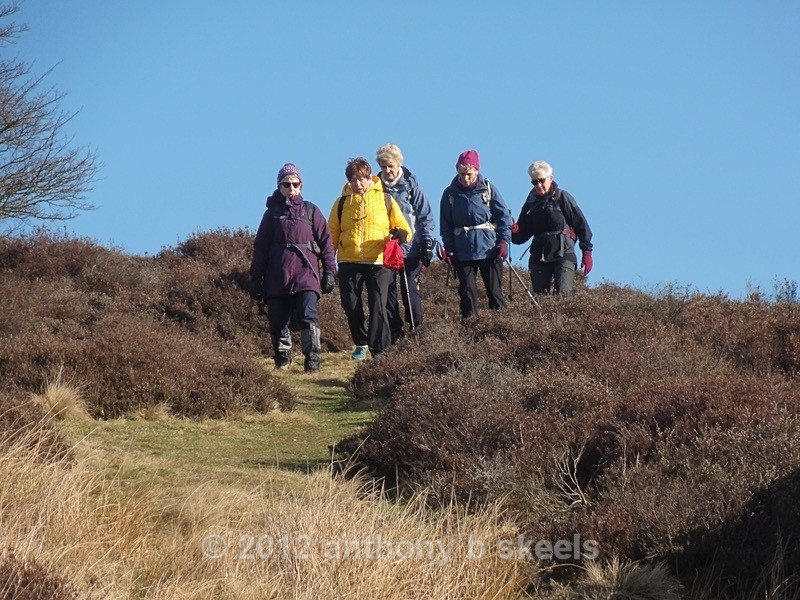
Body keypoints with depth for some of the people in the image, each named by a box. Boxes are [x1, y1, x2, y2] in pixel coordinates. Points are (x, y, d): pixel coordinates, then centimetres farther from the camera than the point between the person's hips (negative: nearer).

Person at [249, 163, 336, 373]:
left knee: (308, 316, -16)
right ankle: (283, 357, 22)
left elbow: (325, 241, 11)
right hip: (277, 276, 2)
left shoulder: (311, 211, 11)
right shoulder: (272, 213, 13)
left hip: (306, 273, -2)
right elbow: (260, 247, 13)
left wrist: (329, 271, 4)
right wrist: (256, 278, 9)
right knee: (277, 321, 3)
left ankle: (312, 359, -12)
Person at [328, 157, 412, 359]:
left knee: (378, 306, -8)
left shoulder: (385, 200, 8)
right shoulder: (342, 203, 12)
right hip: (349, 262, 2)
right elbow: (332, 235, 15)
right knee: (350, 305, 0)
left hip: (378, 262, -2)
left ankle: (379, 350, -3)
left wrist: (400, 233, -14)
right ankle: (361, 343, 20)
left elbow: (405, 230, 9)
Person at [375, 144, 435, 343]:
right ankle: (394, 334, 6)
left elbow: (425, 216, 3)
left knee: (410, 290, -5)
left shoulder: (411, 186, 1)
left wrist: (427, 244, -5)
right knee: (388, 291, 0)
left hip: (410, 248, -2)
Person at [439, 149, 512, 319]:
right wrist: (448, 247, 0)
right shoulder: (450, 193, 4)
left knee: (494, 290, 2)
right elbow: (446, 223, 8)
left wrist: (504, 240, -6)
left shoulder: (489, 189, 1)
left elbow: (504, 216, 3)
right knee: (467, 291, 1)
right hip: (463, 252, 1)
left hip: (489, 249, -1)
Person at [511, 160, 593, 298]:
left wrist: (587, 252, -4)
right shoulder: (531, 203, 14)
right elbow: (522, 236, 17)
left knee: (562, 294, -18)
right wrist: (514, 232, -7)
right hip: (539, 256, 5)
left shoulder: (562, 197, 1)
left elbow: (580, 223, 0)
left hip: (563, 254, -5)